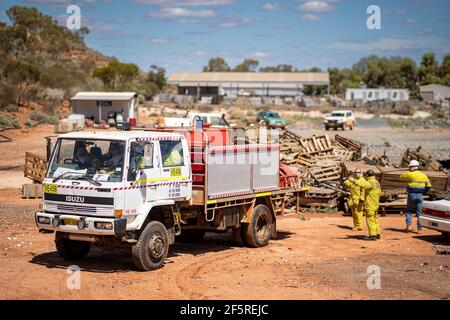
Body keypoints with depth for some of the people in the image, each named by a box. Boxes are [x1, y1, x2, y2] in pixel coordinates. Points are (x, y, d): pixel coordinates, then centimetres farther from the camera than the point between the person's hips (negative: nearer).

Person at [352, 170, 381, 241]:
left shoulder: (370, 182, -16)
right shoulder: (377, 182, 12)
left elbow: (363, 184, -36)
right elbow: (379, 193, 21)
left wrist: (354, 181, -39)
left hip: (370, 205, -9)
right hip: (375, 205, 9)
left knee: (370, 220, -5)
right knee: (375, 219, 15)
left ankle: (372, 235, -5)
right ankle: (377, 234, 18)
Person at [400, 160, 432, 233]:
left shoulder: (409, 174, -9)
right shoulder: (423, 175, 6)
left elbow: (401, 177, 8)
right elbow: (429, 186, 9)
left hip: (412, 195, -3)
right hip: (420, 195, 3)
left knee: (408, 210, 13)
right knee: (419, 212, 9)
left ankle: (408, 225, 1)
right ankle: (419, 228, 6)